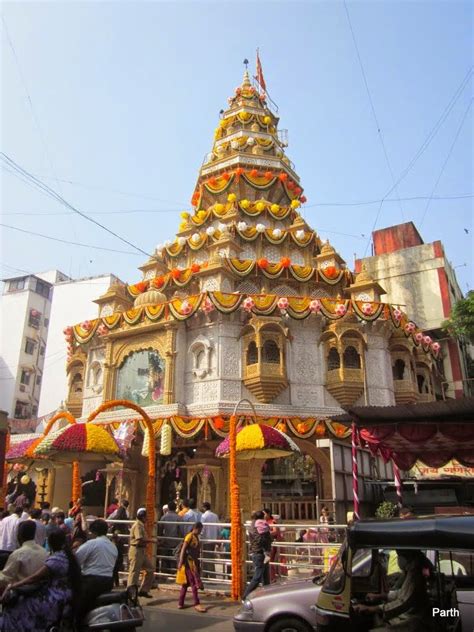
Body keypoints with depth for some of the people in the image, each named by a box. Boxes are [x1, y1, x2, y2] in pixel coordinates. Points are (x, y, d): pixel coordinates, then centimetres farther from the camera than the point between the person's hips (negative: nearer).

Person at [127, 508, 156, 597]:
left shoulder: (141, 525, 15)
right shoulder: (137, 525, -16)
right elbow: (139, 540, -25)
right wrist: (151, 540, -22)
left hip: (142, 551, 10)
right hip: (136, 550, -10)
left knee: (150, 570, 12)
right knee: (134, 572, -2)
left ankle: (143, 590, 20)